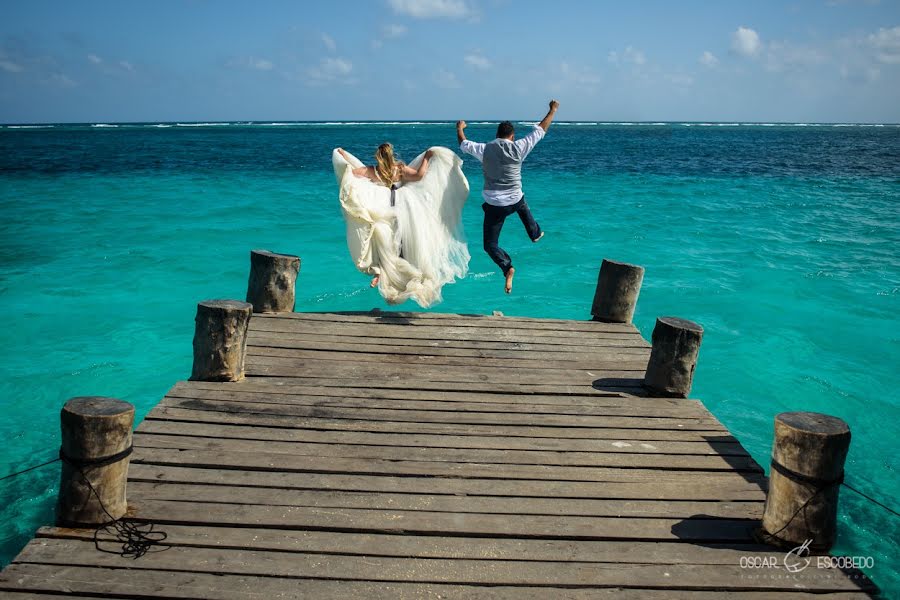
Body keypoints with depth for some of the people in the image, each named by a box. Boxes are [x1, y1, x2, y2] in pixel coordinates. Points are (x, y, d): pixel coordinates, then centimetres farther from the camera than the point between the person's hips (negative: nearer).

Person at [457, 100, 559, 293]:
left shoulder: (485, 149, -7)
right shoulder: (518, 148, -8)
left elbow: (463, 144, 11)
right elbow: (541, 129, 3)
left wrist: (460, 128, 32)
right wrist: (553, 109, 18)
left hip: (494, 205, -2)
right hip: (515, 201, 2)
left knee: (490, 245, 5)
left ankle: (507, 267, -20)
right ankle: (535, 233, 56)